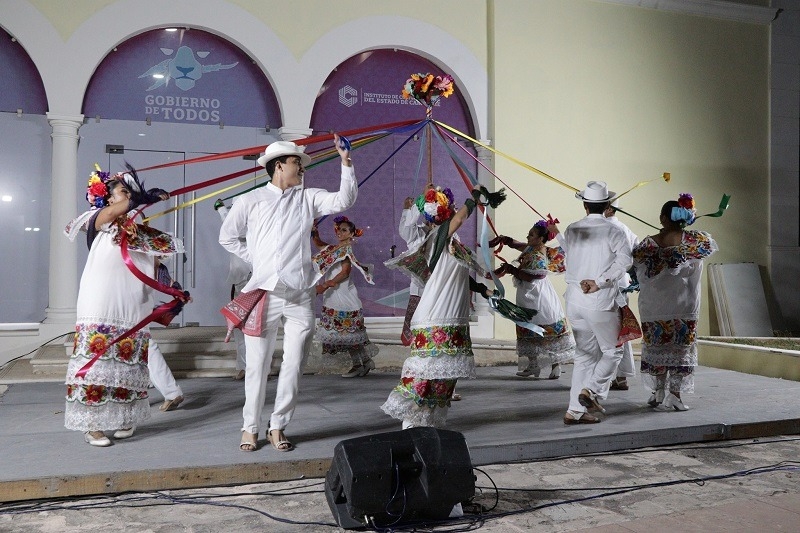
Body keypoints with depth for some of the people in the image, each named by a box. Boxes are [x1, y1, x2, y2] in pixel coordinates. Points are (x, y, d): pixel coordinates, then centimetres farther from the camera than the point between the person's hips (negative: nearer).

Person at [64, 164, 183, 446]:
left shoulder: (142, 233, 16)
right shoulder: (98, 224, 2)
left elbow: (153, 271, 12)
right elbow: (109, 214, -19)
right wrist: (145, 198, -23)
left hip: (133, 311, 5)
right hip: (100, 309, -5)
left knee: (128, 364, 5)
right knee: (96, 361, -6)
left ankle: (122, 419, 13)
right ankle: (92, 425, 0)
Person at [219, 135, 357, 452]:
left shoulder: (307, 198, 10)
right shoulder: (250, 201, 4)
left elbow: (344, 201, -2)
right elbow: (227, 237, 12)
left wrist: (346, 161, -7)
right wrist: (256, 258, 4)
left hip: (300, 297, 3)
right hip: (264, 294, -2)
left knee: (293, 364, 4)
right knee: (257, 366, 5)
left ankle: (278, 427, 19)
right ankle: (250, 428, 21)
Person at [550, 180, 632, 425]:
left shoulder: (572, 230, 7)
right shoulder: (613, 231, -6)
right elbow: (623, 260, -21)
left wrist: (557, 235, 39)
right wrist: (599, 282, -20)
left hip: (574, 301, 5)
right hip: (601, 303, -5)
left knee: (585, 355, 13)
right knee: (612, 352, 11)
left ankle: (575, 411, 11)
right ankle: (591, 390, -9)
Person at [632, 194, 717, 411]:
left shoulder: (648, 244, -6)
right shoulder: (693, 240, -8)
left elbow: (640, 274, 0)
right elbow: (710, 246, 13)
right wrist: (687, 229, 20)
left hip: (653, 308, 1)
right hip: (683, 307, -1)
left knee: (655, 346, 14)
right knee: (681, 348, 8)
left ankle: (657, 392, 21)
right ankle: (674, 393, 5)